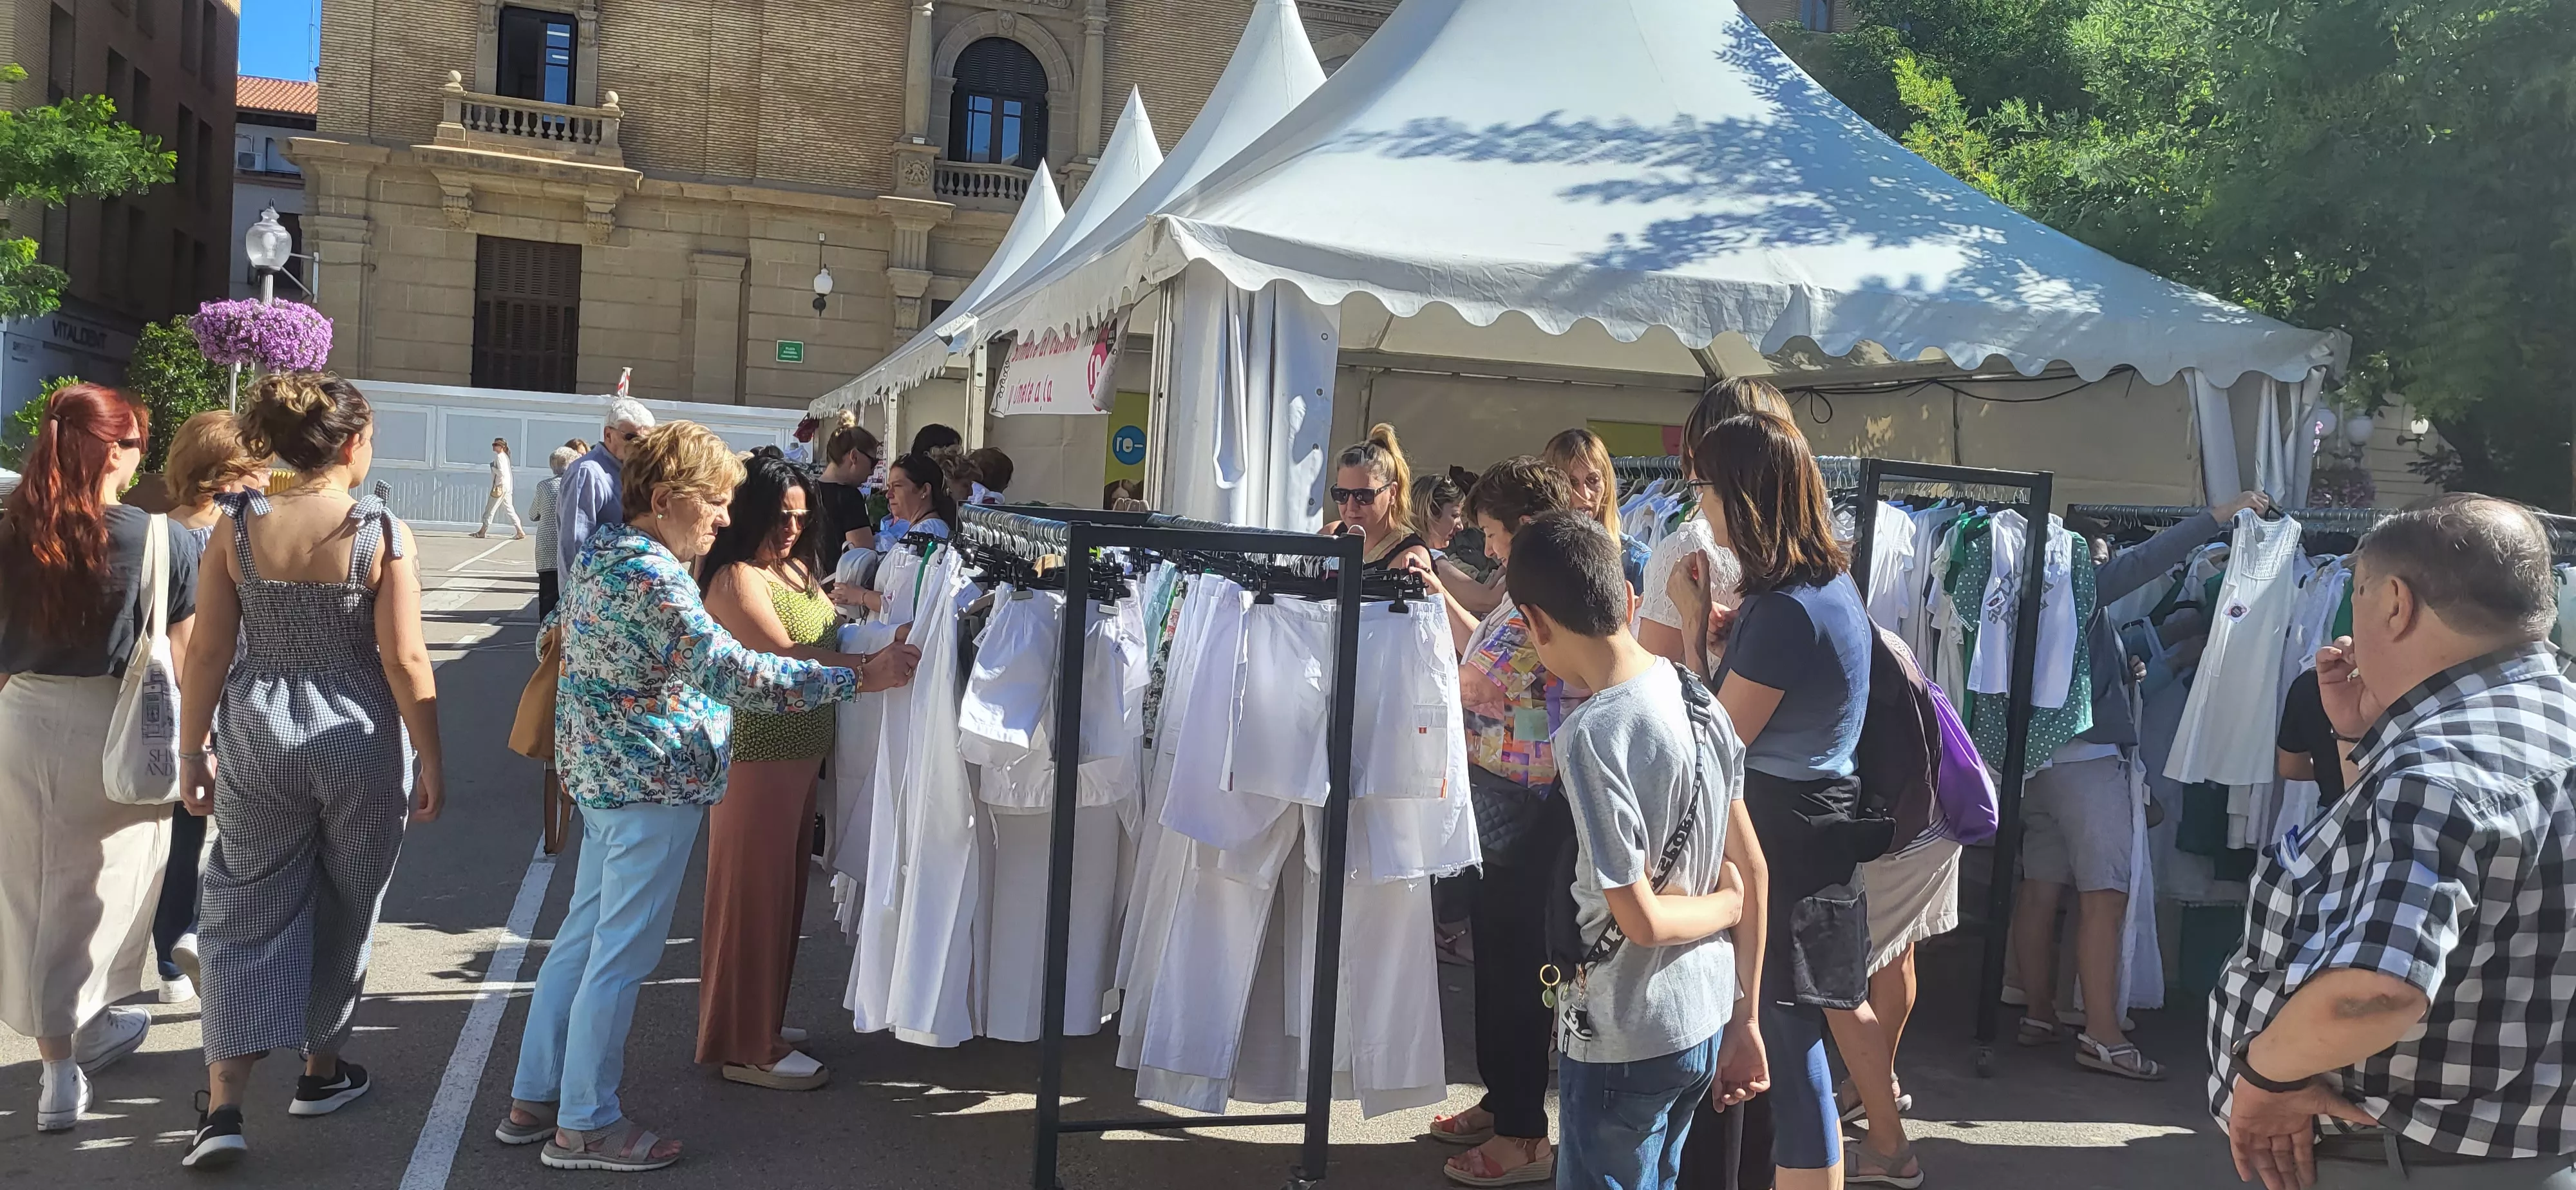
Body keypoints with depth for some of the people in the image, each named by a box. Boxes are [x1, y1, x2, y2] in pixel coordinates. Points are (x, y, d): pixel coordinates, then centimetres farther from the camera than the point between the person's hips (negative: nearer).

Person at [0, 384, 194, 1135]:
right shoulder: (162, 541, -12)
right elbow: (184, 661, -10)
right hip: (114, 734, -3)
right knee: (97, 891, 16)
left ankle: (60, 1064, 19)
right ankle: (85, 1034, 32)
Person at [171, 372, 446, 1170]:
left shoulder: (237, 527, -4)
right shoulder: (383, 533, -12)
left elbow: (208, 652, -1)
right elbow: (405, 662, -12)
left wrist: (192, 752, 9)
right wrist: (431, 763, -4)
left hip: (257, 739, 2)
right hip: (360, 740, -2)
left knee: (250, 912, 10)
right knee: (343, 910, 16)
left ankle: (223, 1106, 2)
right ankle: (322, 1071, 31)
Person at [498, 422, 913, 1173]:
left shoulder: (602, 552, 9)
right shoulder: (650, 575, -22)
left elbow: (555, 636, 22)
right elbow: (732, 672, -29)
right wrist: (859, 677, -28)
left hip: (605, 774, 10)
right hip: (653, 785, -10)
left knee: (582, 936, 18)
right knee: (621, 957, 0)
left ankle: (534, 1098, 29)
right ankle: (584, 1125, 12)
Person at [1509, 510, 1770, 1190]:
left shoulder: (1591, 734, -23)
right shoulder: (1696, 695, 0)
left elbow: (1640, 919, -22)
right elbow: (1753, 873, 5)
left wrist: (1728, 905, -2)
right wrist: (1743, 1022, 11)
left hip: (1624, 1039, -8)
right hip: (1706, 1020, 8)